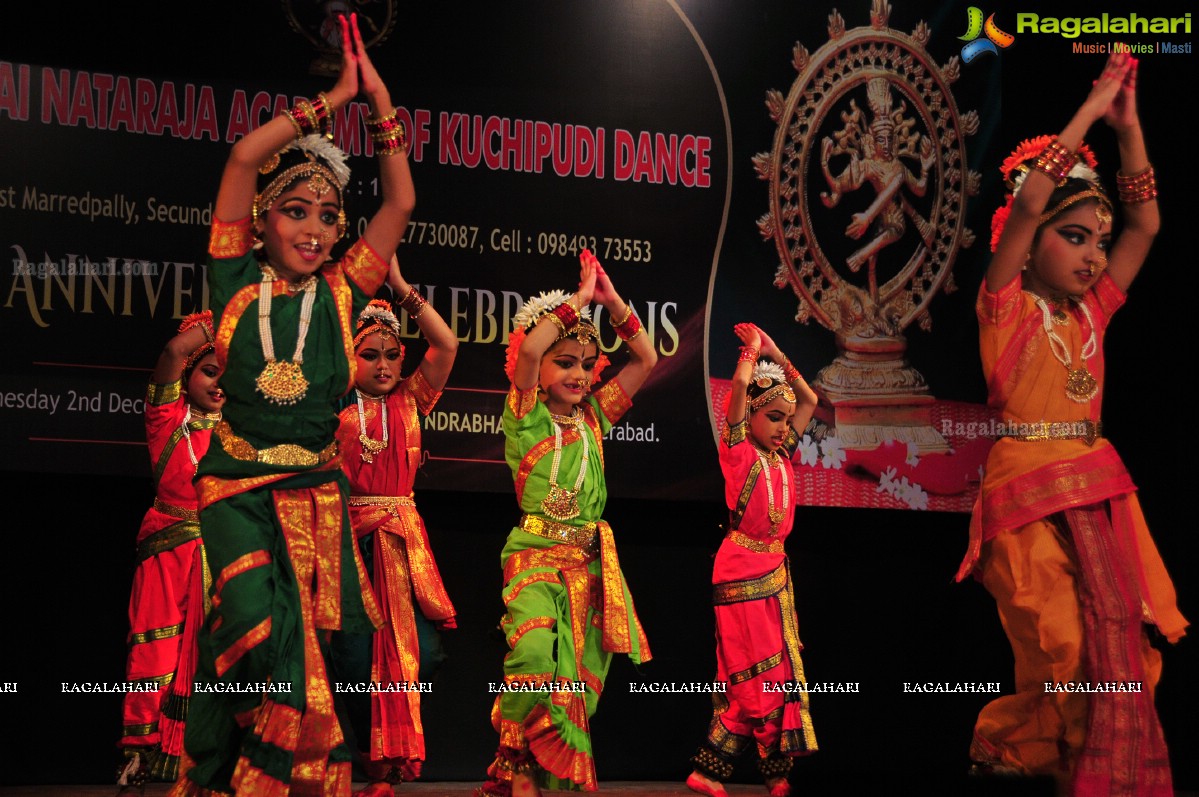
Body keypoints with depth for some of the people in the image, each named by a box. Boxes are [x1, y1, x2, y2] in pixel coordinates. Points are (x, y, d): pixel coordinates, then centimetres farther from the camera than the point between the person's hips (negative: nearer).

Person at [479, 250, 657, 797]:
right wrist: (580, 298, -8)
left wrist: (612, 301, 7)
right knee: (535, 651, -28)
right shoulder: (526, 414, 2)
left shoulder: (593, 416, 15)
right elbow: (529, 348, -16)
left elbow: (646, 361, 15)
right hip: (536, 553, -5)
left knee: (579, 675, -1)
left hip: (591, 561, 5)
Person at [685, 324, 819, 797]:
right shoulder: (739, 453, -7)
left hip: (775, 571, 7)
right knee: (759, 679, -7)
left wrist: (777, 356, 14)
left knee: (780, 675, 6)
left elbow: (809, 400, 20)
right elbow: (740, 384, -20)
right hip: (742, 571, -7)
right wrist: (752, 350, -2)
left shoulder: (781, 454, 11)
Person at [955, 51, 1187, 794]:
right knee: (1070, 656, -11)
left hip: (1099, 492, 6)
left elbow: (1145, 225, 16)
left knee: (1119, 651, -2)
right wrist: (1091, 109, -8)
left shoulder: (1091, 313, 15)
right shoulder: (1006, 307, -1)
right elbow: (1027, 201, -13)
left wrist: (1128, 125, 10)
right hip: (1032, 491, -6)